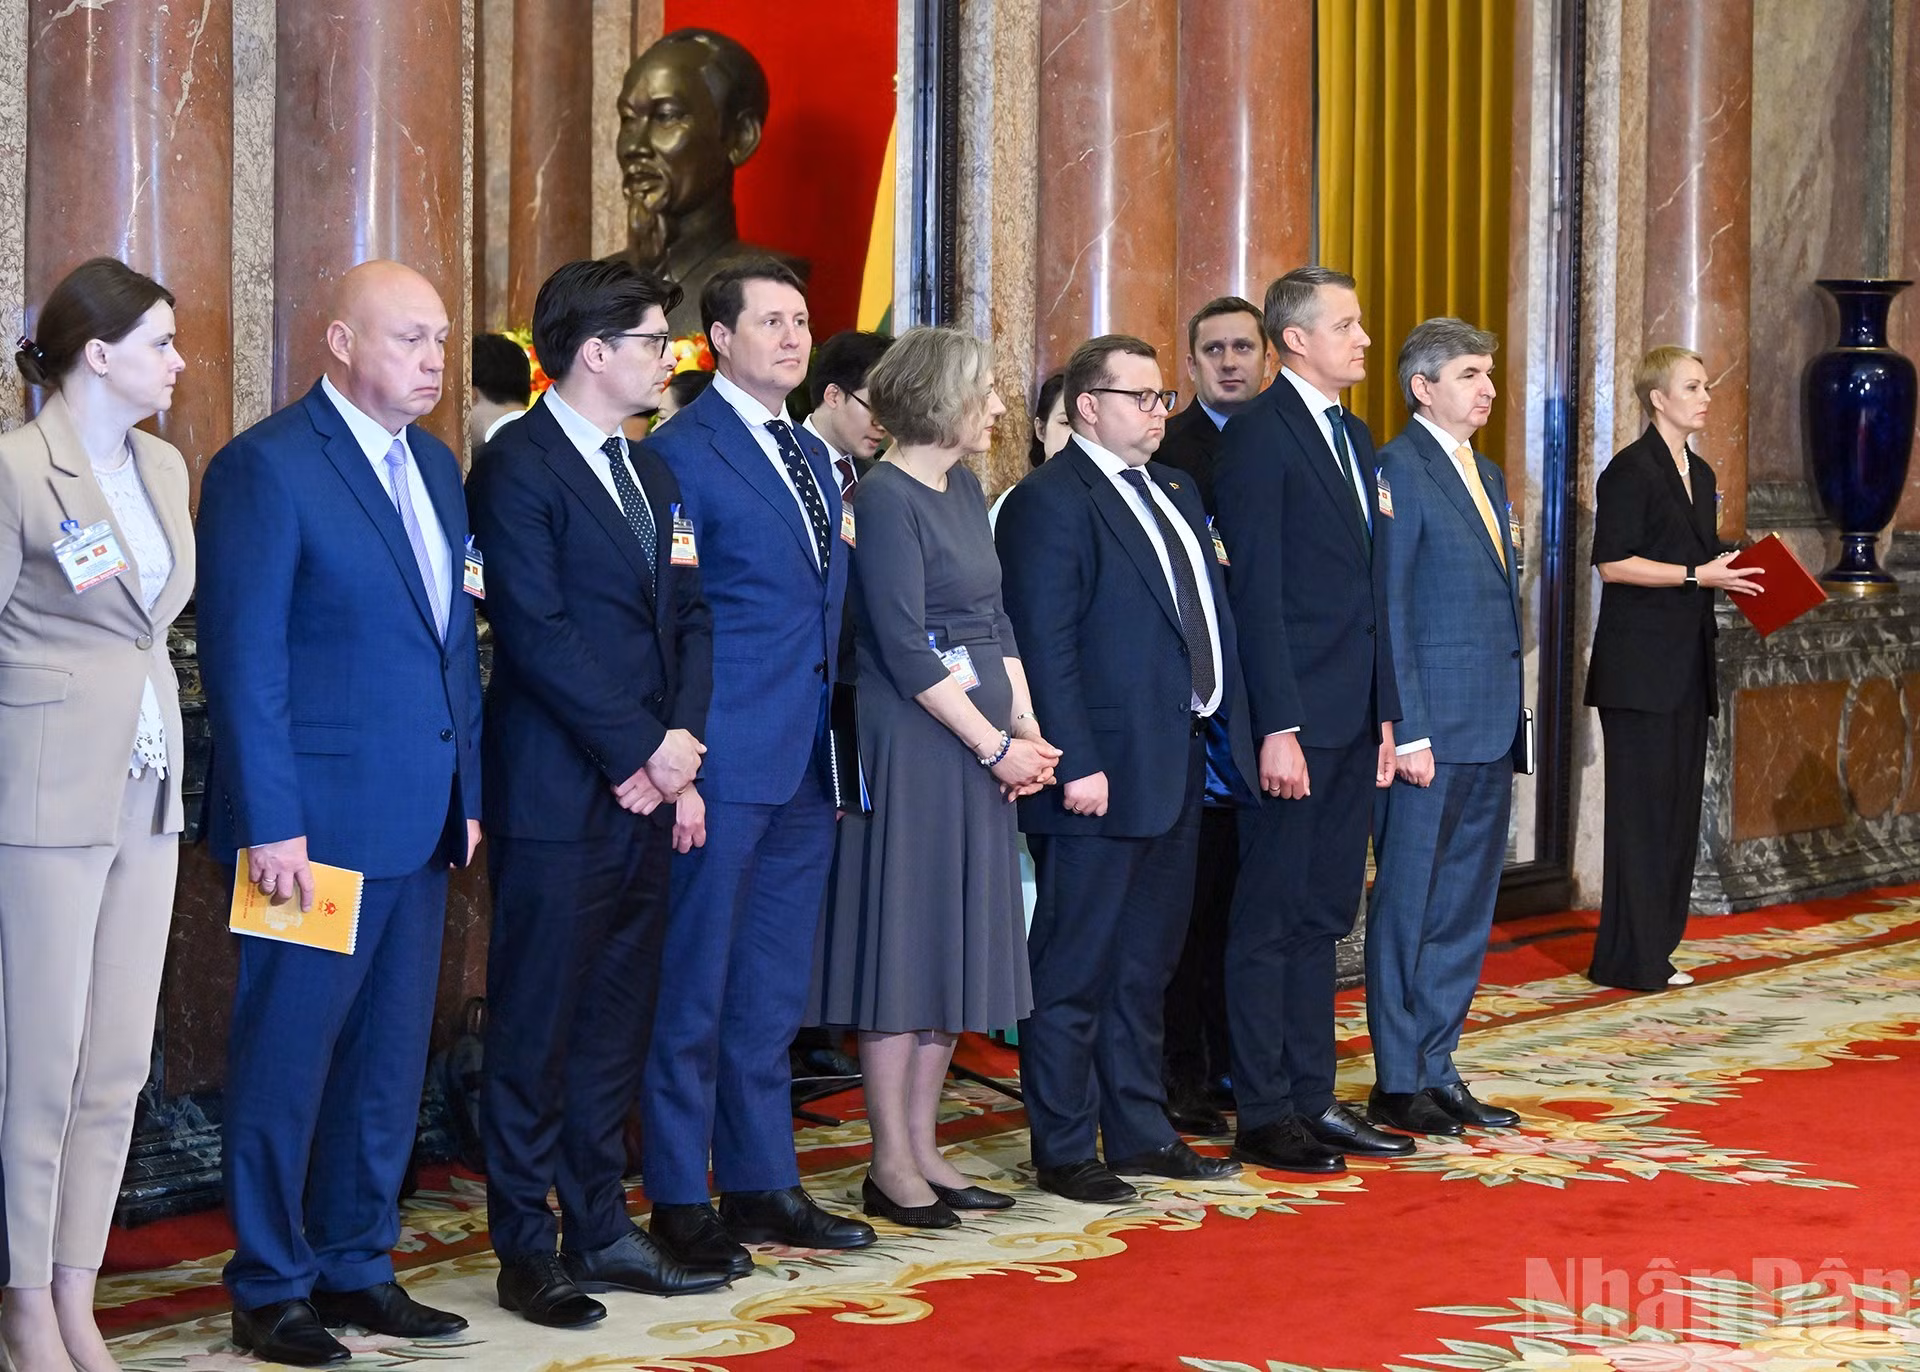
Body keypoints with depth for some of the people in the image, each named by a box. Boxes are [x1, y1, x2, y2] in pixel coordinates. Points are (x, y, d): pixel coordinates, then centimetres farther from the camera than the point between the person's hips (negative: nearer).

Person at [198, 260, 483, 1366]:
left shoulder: (436, 466, 14)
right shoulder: (267, 466, -10)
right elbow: (244, 659, -13)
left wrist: (465, 794, 12)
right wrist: (269, 822, -17)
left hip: (418, 820, 7)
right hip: (317, 819, -7)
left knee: (391, 1057, 13)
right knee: (287, 1057, 2)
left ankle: (356, 1265, 25)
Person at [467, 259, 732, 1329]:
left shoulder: (651, 475, 17)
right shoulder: (519, 468, -9)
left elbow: (691, 618, 14)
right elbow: (536, 631, -16)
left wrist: (682, 739, -2)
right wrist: (638, 752, -13)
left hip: (645, 789, 8)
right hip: (558, 794, -8)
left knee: (617, 1020, 12)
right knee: (536, 1026, 0)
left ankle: (602, 1230, 20)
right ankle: (527, 1250, 7)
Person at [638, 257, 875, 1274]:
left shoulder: (810, 455, 16)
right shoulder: (683, 453, -9)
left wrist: (835, 744, 14)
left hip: (804, 767, 8)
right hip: (724, 764, -8)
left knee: (774, 991, 14)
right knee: (694, 989, 0)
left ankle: (761, 1185, 23)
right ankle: (678, 1205, 8)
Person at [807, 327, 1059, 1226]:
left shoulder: (963, 489, 12)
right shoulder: (884, 500, -13)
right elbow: (905, 649, -17)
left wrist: (1027, 729, 2)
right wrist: (995, 746, -15)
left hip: (981, 747, 9)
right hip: (911, 745, -9)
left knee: (955, 943, 11)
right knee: (903, 941, -2)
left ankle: (923, 1150, 18)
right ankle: (891, 1164, 6)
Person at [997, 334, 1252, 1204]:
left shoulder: (1175, 492, 17)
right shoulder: (1049, 502, -11)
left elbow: (1210, 619, 19)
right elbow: (1045, 645, -16)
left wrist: (1233, 726, 10)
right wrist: (1075, 764, -21)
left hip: (1178, 767, 9)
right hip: (1105, 773, -9)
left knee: (1146, 966, 17)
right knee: (1075, 969, 0)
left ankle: (1141, 1133, 26)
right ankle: (1064, 1151, 7)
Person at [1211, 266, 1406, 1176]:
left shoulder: (1353, 436, 16)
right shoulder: (1260, 435, -10)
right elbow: (1256, 591, -15)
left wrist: (1385, 710, 14)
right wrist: (1279, 727, -19)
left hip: (1353, 718, 8)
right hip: (1296, 720, -8)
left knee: (1324, 916, 12)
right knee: (1271, 922, -1)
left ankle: (1312, 1099, 19)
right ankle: (1262, 1118, 5)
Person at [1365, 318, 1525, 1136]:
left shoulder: (1484, 475, 16)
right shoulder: (1398, 470, -10)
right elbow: (1386, 612, -13)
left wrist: (1509, 716, 14)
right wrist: (1407, 731, -17)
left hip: (1488, 730, 8)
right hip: (1430, 728, -8)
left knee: (1465, 911, 12)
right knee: (1407, 906, 0)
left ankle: (1438, 1070, 20)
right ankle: (1396, 1086, 7)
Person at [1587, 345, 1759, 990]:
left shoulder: (1700, 474, 18)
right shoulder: (1631, 469, -9)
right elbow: (1612, 563, -16)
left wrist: (1732, 572, 7)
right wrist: (1698, 575, -17)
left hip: (1686, 667, 9)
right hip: (1639, 666, -9)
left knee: (1679, 809, 8)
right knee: (1641, 810, -7)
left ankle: (1654, 952, 14)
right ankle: (1631, 960, -2)